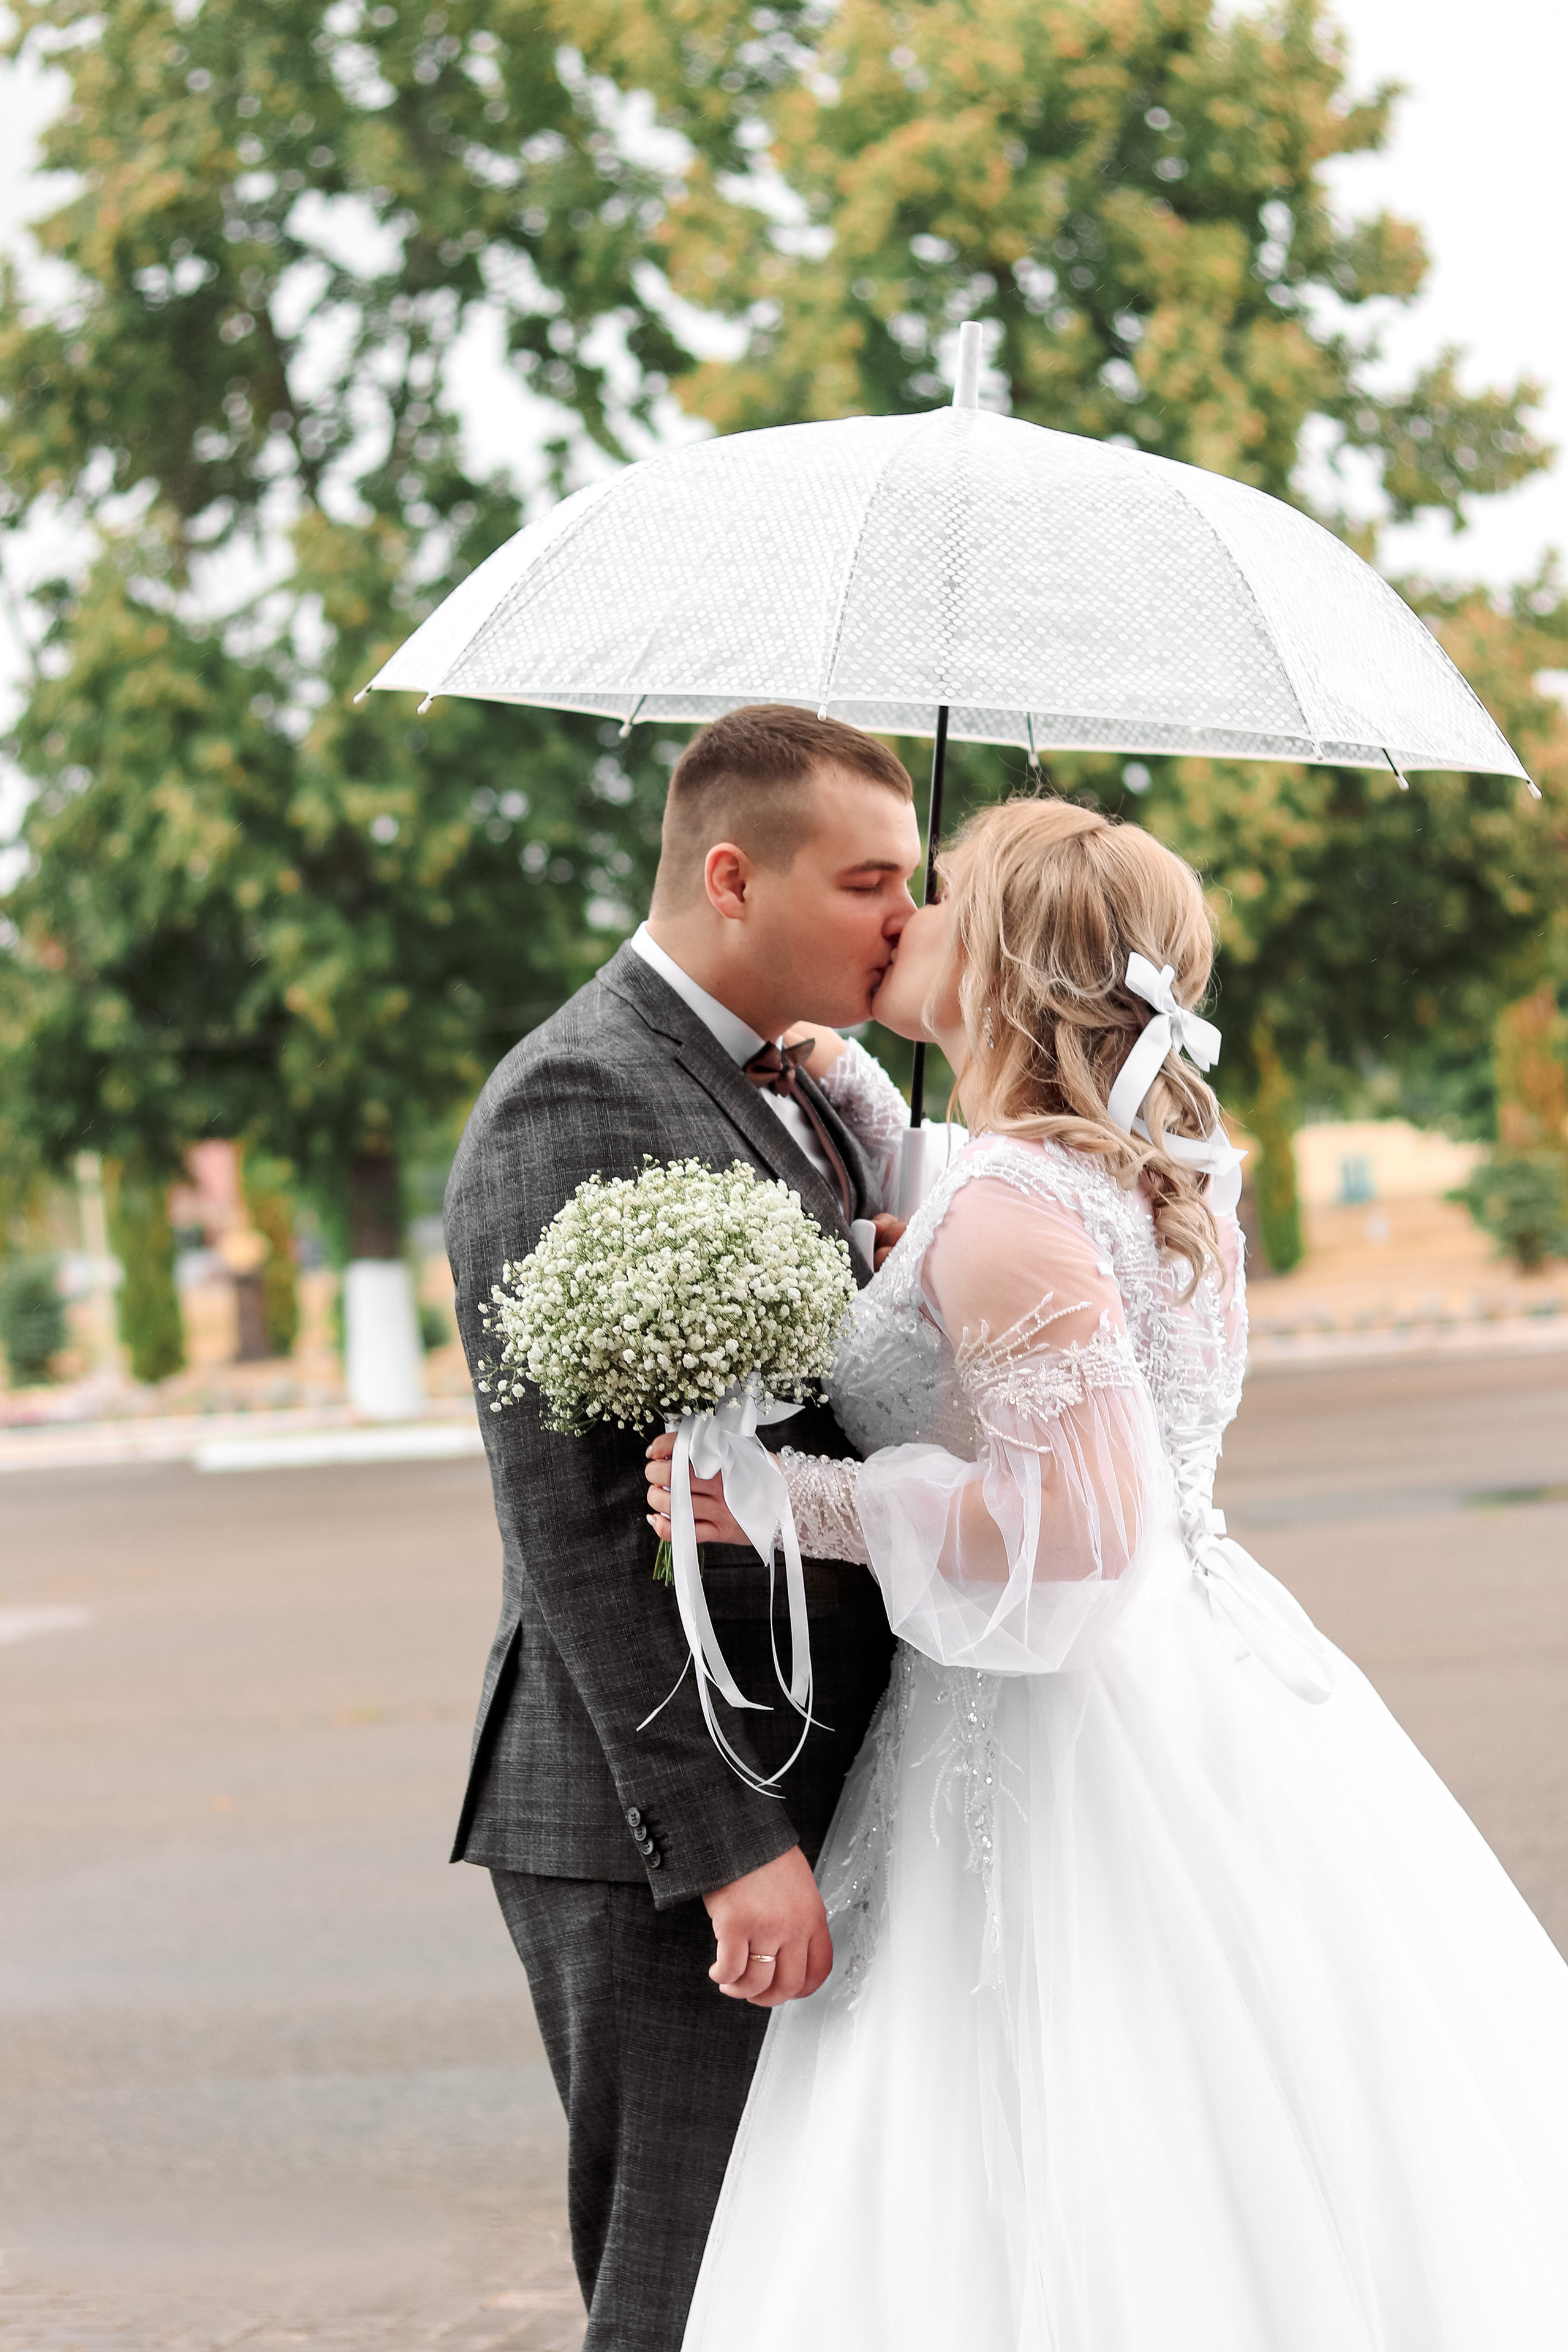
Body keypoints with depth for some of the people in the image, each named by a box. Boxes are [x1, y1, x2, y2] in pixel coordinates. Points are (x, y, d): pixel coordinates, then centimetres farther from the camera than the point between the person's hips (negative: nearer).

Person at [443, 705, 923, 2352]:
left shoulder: (790, 1093, 16)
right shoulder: (574, 1104, -15)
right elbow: (576, 1523, -21)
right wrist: (729, 1845, -24)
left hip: (791, 1803, 10)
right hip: (662, 1836, -10)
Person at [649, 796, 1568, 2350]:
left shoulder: (1010, 1202, -18)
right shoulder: (1163, 1174, 10)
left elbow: (1085, 1522, -26)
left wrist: (797, 1499, -21)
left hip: (1064, 1755, -9)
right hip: (1214, 1686, 9)